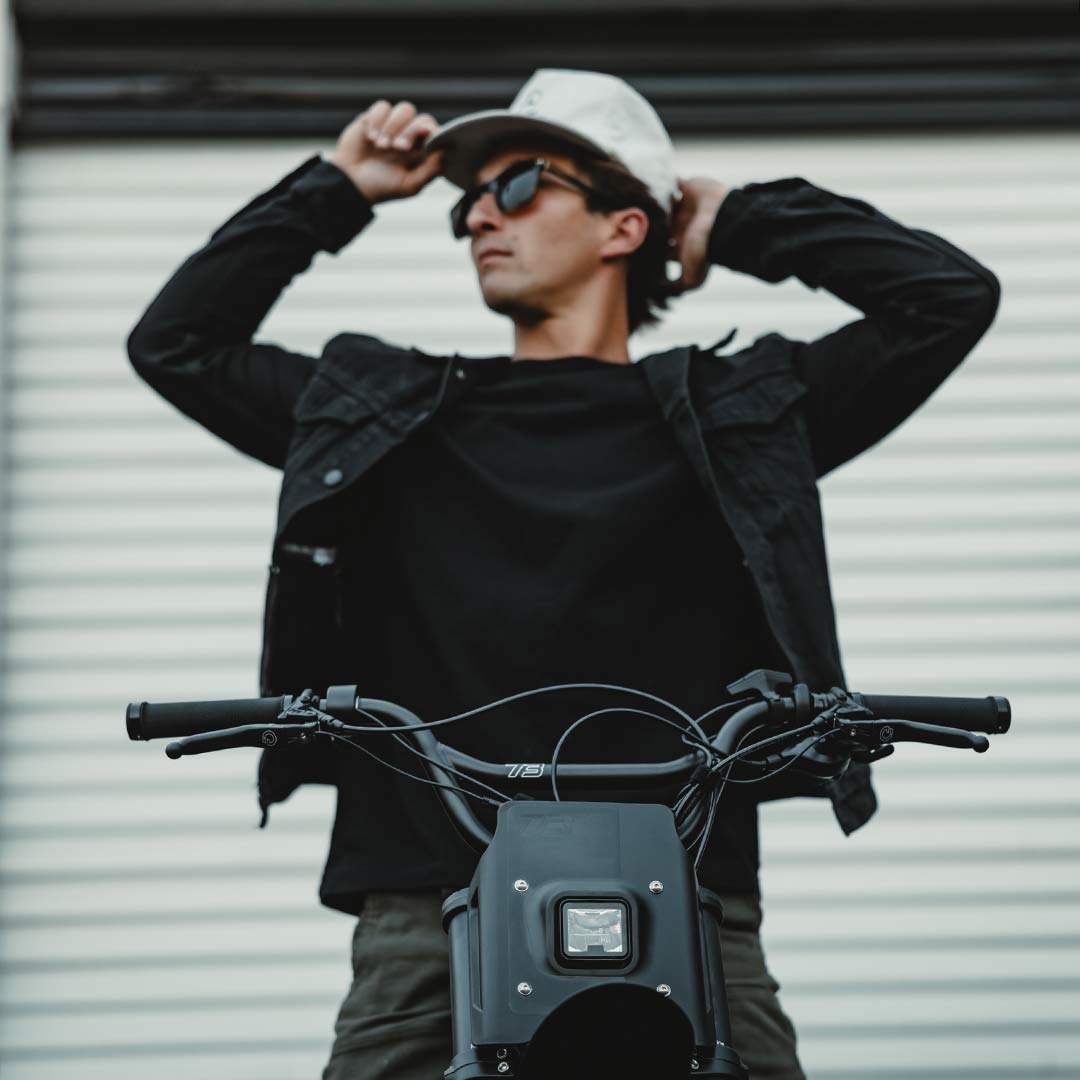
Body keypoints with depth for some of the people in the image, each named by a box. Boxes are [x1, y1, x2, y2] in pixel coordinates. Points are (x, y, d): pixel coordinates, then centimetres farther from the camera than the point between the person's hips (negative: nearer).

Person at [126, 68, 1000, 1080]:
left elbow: (951, 295, 10)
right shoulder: (384, 413, 20)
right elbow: (174, 342, 22)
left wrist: (742, 221, 17)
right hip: (427, 914, 1)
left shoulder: (734, 409, 14)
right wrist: (332, 190, 22)